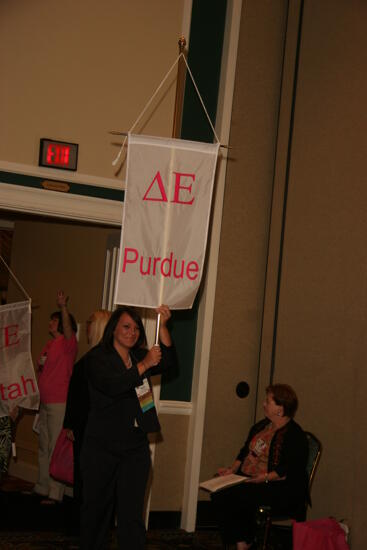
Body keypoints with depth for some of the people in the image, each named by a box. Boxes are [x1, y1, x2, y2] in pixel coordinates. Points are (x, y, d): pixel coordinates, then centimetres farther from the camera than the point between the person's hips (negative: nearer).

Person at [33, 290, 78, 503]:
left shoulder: (67, 342, -8)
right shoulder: (50, 345, 16)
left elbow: (68, 330, -32)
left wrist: (64, 307, -45)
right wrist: (40, 364, 8)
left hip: (60, 403, -9)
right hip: (45, 403, 9)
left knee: (56, 448, -7)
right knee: (44, 448, 15)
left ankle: (55, 493, -4)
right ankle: (43, 488, 24)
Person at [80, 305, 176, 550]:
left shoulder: (140, 356, 12)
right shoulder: (97, 357, -4)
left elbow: (169, 361, -4)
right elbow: (112, 385, -21)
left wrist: (163, 326, -13)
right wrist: (144, 365, -22)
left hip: (136, 447, 3)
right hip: (102, 448, -3)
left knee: (132, 513, -1)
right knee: (97, 508, 9)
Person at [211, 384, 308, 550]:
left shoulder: (295, 435, -12)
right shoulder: (262, 426, 16)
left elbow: (291, 470, -20)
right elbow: (245, 451, 22)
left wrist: (265, 477, -27)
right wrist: (233, 469, 7)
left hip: (279, 488, -8)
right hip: (246, 479, 8)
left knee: (241, 496, -30)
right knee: (219, 494, -16)